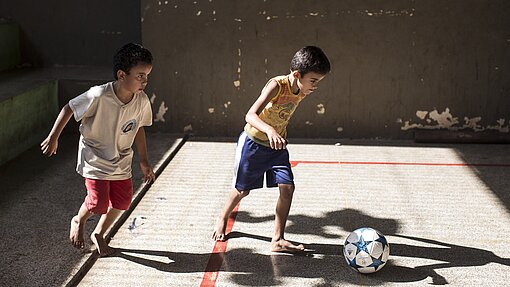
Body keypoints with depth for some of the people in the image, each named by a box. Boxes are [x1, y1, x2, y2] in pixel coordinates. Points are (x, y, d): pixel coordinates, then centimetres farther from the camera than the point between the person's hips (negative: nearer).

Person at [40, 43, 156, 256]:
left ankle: (99, 234, 34)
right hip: (95, 159, -5)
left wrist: (144, 162, 9)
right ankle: (78, 221, 25)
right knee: (98, 203, -11)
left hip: (121, 161, 5)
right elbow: (69, 108, -12)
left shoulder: (141, 101, -12)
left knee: (122, 201, 7)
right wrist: (53, 138, -6)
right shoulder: (99, 96, -27)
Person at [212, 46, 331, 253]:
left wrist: (280, 137, 13)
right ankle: (222, 220, 39)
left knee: (287, 188, -8)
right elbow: (250, 115, -38)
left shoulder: (302, 92, -7)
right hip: (253, 142, -5)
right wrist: (270, 131, -54)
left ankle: (278, 240, 2)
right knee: (242, 190, 9)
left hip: (277, 146, 6)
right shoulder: (277, 85, -29)